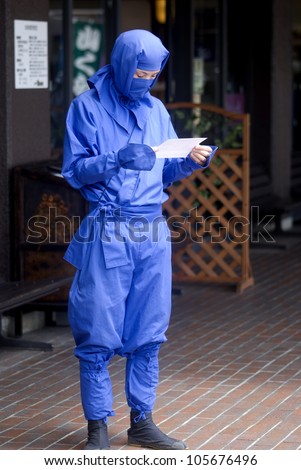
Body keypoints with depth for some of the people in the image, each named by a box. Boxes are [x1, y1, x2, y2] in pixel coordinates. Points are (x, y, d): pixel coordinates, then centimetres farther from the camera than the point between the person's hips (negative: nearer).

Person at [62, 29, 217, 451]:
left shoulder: (156, 109, 13)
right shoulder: (87, 107, -2)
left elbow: (166, 171, 17)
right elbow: (73, 171, -6)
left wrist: (191, 161, -4)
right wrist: (116, 159, -21)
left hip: (153, 233, 5)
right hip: (107, 232, -5)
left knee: (148, 335, 8)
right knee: (99, 336, -2)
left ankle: (142, 423, 18)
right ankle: (98, 427, 7)